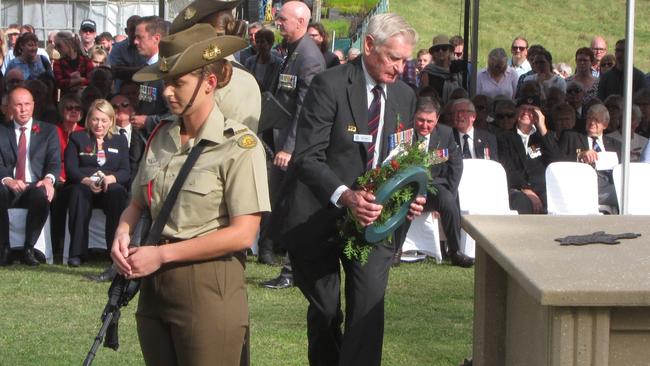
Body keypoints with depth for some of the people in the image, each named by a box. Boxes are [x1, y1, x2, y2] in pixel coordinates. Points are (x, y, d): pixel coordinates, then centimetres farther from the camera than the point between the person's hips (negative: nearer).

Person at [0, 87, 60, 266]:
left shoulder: (48, 131, 14)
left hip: (36, 187, 0)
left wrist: (49, 179, -21)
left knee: (42, 195, -37)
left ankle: (28, 249, -20)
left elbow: (55, 162, 2)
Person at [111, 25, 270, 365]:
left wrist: (162, 254, -16)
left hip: (207, 287, -6)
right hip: (154, 286, 6)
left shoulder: (239, 145, -10)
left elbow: (242, 234, -16)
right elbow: (137, 203, 18)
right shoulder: (161, 138, 8)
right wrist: (123, 234, -6)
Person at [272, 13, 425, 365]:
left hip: (374, 216, 3)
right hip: (321, 215, -3)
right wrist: (344, 196, -34)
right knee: (325, 310, 9)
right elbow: (307, 157, -19)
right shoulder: (329, 85, -12)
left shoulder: (404, 96, 7)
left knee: (370, 304, -13)